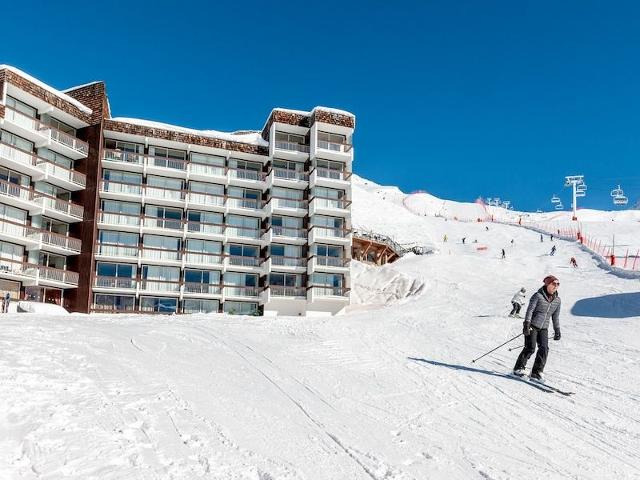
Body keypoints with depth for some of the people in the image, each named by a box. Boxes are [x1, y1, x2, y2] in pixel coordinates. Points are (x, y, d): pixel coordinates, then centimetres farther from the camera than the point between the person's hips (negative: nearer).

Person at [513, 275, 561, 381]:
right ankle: (518, 368, 3)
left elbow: (555, 317, 17)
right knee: (530, 348, -12)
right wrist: (526, 324, -21)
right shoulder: (538, 296, -9)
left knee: (544, 349, -11)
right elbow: (530, 310, -13)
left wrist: (557, 330, 17)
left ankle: (536, 373, -4)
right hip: (532, 325, -5)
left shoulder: (557, 300, 8)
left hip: (544, 328, 5)